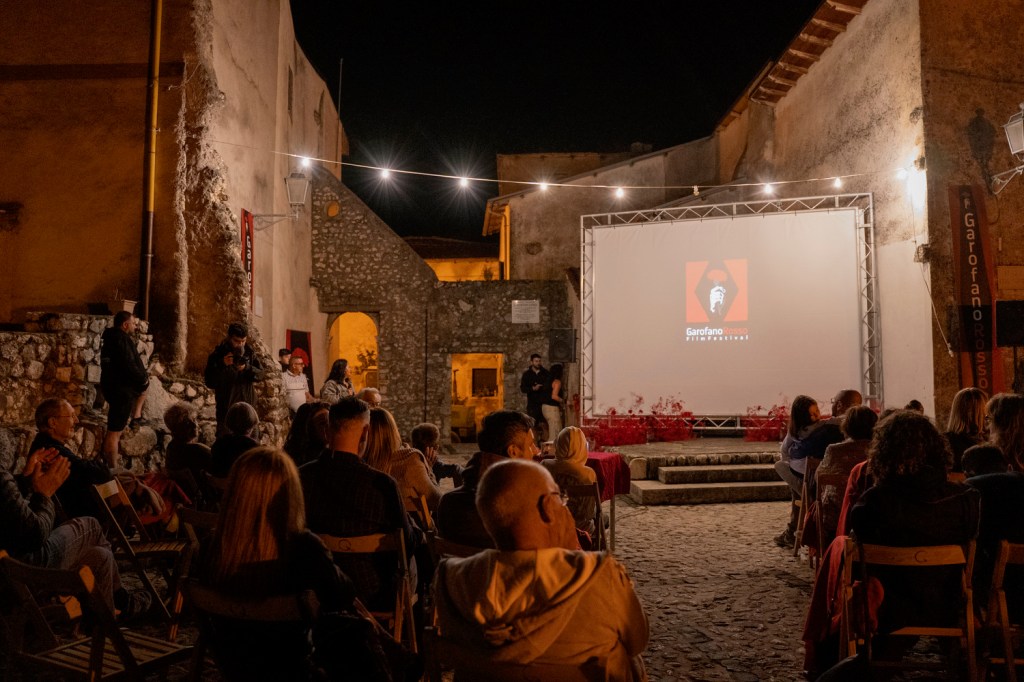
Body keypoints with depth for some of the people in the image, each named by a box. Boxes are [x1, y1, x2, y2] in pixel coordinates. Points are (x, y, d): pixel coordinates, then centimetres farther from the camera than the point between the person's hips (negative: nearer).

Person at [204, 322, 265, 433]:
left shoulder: (249, 353, 7)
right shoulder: (217, 355, -4)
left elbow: (260, 374, 4)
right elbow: (209, 382, -8)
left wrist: (247, 368, -16)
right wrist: (222, 365, -21)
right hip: (226, 408, -3)